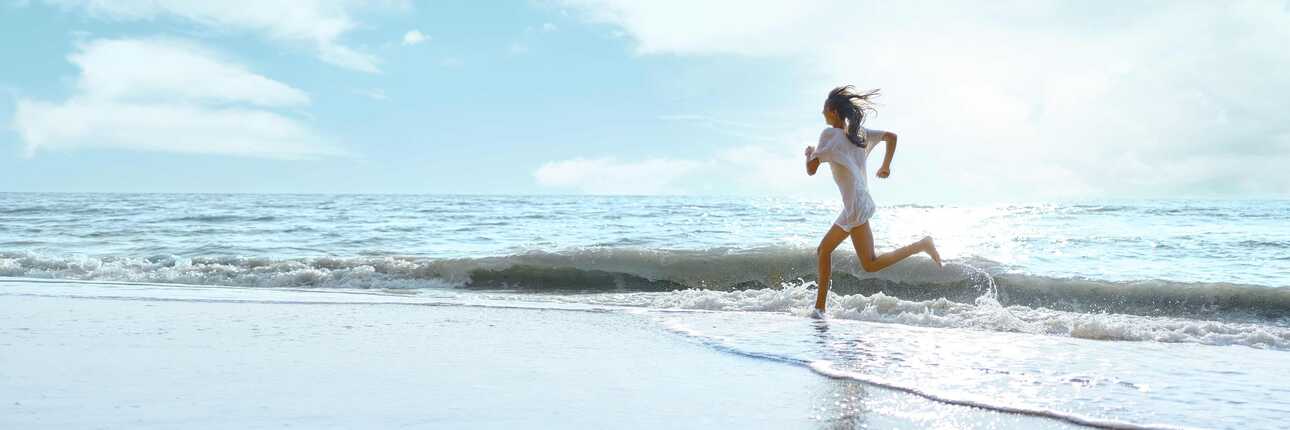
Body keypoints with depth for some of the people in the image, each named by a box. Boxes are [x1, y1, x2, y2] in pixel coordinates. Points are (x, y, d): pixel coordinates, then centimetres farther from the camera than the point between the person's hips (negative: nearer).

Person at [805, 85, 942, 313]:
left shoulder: (830, 134, -10)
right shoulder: (858, 132, 12)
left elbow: (811, 169, -12)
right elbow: (891, 136, 13)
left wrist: (809, 153, 10)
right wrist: (886, 166, 21)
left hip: (856, 206, -10)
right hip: (858, 204, 10)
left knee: (871, 264, -9)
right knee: (823, 251, 15)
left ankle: (922, 245, -11)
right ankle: (819, 307, 18)